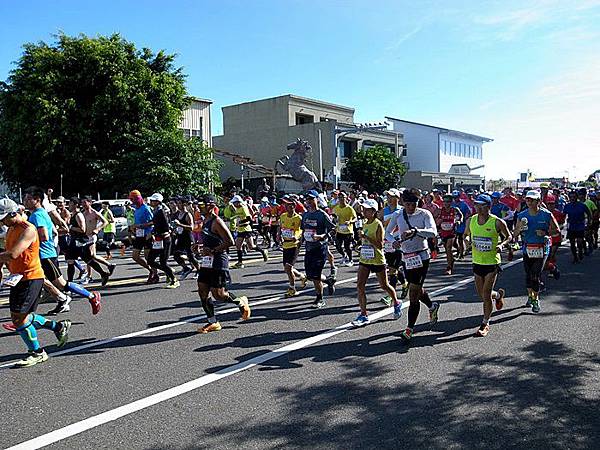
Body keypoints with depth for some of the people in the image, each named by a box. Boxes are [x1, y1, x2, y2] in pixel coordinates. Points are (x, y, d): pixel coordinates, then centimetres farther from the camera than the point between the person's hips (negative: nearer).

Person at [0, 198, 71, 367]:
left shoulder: (28, 229, -18)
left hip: (30, 278, -10)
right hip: (18, 277, 10)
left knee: (18, 318, -7)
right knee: (23, 316, 14)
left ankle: (36, 352, 8)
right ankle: (59, 327, 27)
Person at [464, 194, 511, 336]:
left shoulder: (497, 222, -12)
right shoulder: (471, 220, 0)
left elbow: (509, 236, 2)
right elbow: (466, 234, 16)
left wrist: (501, 244, -17)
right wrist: (467, 239, -8)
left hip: (492, 262, -5)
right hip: (477, 262, 5)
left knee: (486, 295, -6)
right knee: (481, 294, 13)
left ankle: (485, 324, 10)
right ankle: (498, 294, 48)